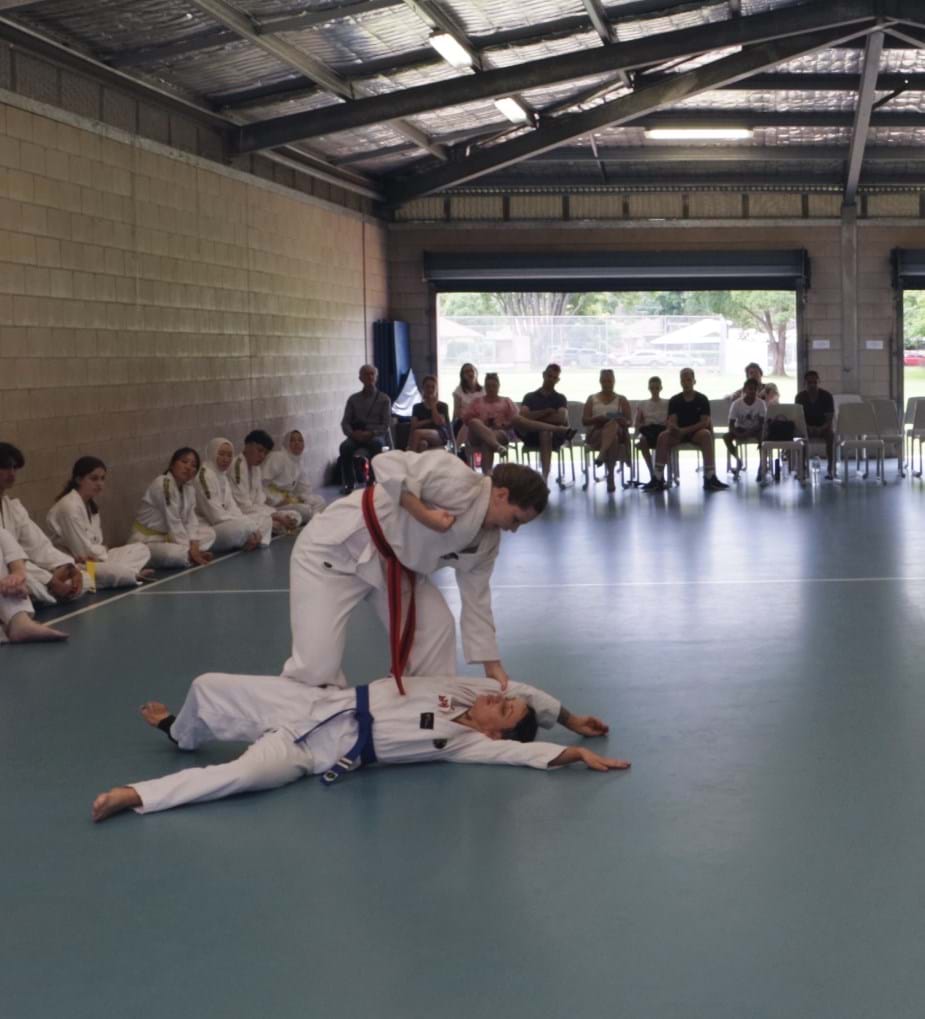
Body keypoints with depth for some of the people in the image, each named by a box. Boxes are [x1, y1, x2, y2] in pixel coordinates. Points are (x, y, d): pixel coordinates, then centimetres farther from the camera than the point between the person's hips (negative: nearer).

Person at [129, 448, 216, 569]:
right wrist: (189, 551, -19)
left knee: (209, 533, 3)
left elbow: (190, 519, -1)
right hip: (147, 540, -9)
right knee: (175, 553, -37)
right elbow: (173, 522, -22)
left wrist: (194, 549, -16)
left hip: (168, 537, 9)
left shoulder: (189, 489, 3)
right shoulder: (162, 485, -22)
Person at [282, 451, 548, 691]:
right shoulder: (459, 483, -27)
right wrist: (426, 515, -34)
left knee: (437, 626, 0)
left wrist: (493, 667, 7)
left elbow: (476, 602, 9)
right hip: (335, 548, -9)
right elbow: (389, 464, -35)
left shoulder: (488, 541, 1)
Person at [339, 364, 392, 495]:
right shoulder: (353, 399, 15)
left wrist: (371, 433, -19)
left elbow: (386, 425, 0)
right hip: (357, 435, 2)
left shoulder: (384, 399, 8)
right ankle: (349, 484, -19)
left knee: (376, 444, -39)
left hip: (376, 435, -2)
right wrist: (353, 433, -15)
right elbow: (345, 422, 8)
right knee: (345, 447, -32)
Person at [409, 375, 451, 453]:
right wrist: (429, 420, -5)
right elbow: (414, 425, 5)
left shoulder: (442, 406, 15)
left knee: (417, 433, -36)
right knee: (422, 443, -41)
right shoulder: (417, 407, 21)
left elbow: (439, 422, -4)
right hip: (423, 437, 2)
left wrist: (433, 405, 5)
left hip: (440, 436, -2)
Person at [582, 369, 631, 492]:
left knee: (613, 424, -40)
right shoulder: (592, 399, 19)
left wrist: (622, 421, -15)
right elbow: (584, 421, 9)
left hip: (618, 432, 0)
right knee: (613, 439, -39)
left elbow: (629, 422, 10)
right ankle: (610, 477, -47)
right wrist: (597, 419, -12)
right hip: (596, 433, 0)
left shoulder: (621, 400, 19)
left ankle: (601, 455, -54)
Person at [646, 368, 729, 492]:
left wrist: (686, 430, -21)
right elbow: (671, 421, -4)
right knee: (663, 437, -30)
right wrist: (674, 428, -30)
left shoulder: (702, 399, 0)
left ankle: (710, 478, -41)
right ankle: (658, 479, -35)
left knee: (706, 435, -36)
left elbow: (705, 422, -9)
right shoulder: (674, 400, 4)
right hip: (678, 433, 1)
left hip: (696, 432, -1)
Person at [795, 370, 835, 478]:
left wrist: (821, 428, -31)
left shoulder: (827, 396, -8)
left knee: (830, 434, -36)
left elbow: (830, 418, -11)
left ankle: (831, 469, -36)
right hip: (807, 427, 1)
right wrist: (807, 427, -26)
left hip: (823, 427, -1)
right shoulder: (800, 396, -4)